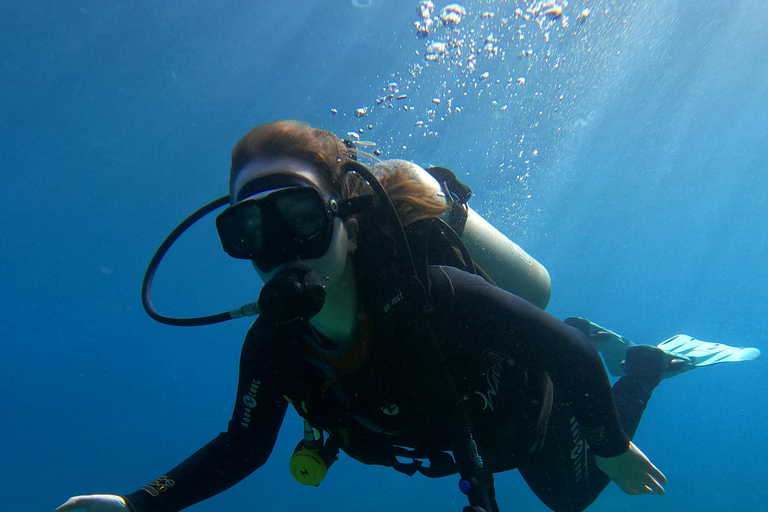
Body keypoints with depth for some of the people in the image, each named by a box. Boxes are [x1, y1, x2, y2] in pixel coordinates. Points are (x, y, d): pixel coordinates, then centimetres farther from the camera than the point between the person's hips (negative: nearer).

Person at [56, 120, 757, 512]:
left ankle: (647, 365, 43)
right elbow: (245, 446, -11)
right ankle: (599, 345, 50)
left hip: (534, 420, -5)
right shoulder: (272, 348, -28)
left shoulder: (432, 297, -46)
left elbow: (570, 355, -33)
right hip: (469, 442, 5)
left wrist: (613, 449, -17)